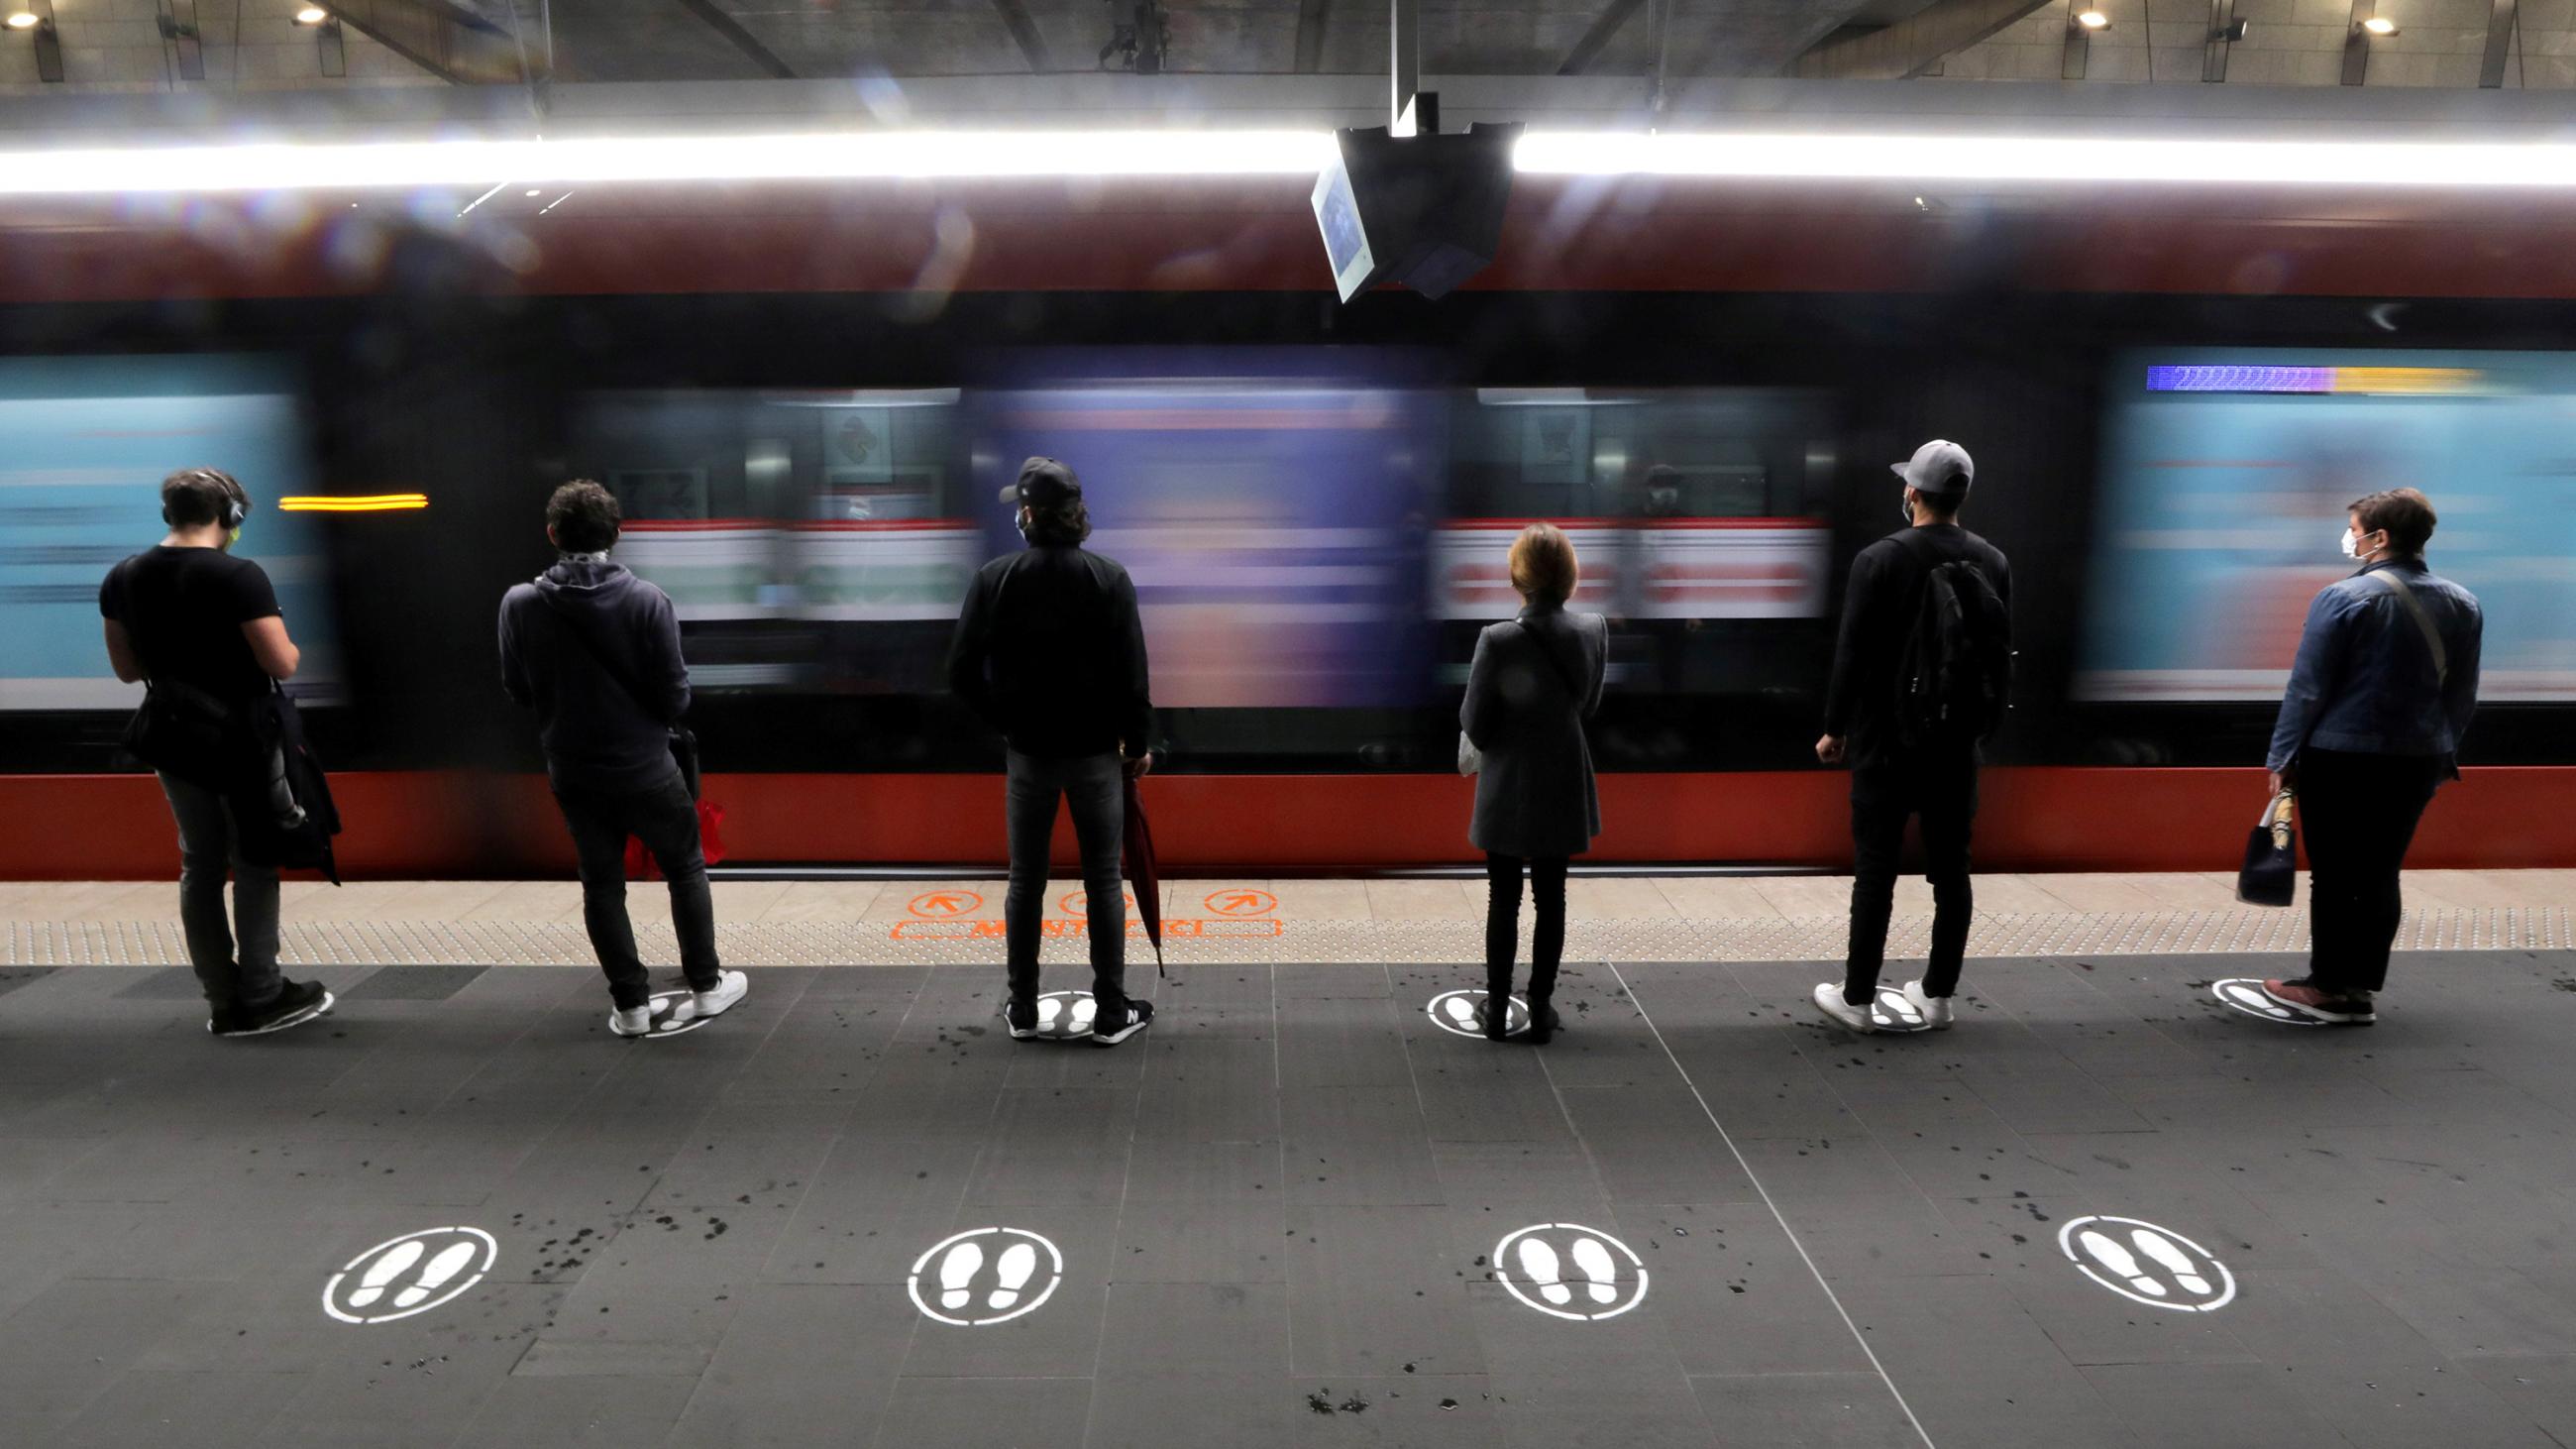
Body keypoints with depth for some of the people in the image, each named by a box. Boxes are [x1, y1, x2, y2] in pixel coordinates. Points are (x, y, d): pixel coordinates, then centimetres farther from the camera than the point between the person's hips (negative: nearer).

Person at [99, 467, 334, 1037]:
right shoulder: (239, 576, -16)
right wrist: (289, 646, 2)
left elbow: (127, 668, 12)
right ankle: (262, 999, 7)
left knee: (200, 868, 12)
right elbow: (282, 664, -20)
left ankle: (223, 1002, 16)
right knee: (255, 867, 3)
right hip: (241, 743, -6)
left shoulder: (122, 579, 5)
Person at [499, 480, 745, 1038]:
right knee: (685, 869, 15)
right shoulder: (647, 599, -16)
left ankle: (631, 1003, 18)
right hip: (645, 767, -2)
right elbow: (675, 692, -12)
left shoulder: (519, 604, -9)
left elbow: (517, 689, 2)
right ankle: (706, 985, 20)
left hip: (573, 772, 2)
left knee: (601, 884, 14)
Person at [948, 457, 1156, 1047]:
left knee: (1025, 881, 12)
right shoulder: (1109, 578, -8)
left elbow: (963, 672, -5)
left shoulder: (995, 578, -5)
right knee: (1103, 881, 7)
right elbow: (1130, 673, -10)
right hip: (1096, 751, -1)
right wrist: (1139, 741, 2)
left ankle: (1023, 1010, 22)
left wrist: (1006, 722, 10)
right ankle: (1111, 1013, 13)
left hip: (1029, 752, 1)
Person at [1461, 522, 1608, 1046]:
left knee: (1503, 900, 11)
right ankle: (1541, 1007, 23)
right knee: (1551, 899, 14)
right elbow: (1587, 707, 5)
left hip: (1508, 791, -3)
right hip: (1563, 788, 3)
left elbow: (1474, 727, -14)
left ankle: (1497, 1008, 22)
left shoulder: (1498, 640, -22)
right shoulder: (1594, 631, -8)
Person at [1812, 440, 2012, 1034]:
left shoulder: (1879, 559, -10)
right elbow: (2003, 653, 9)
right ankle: (1937, 994, 19)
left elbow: (1853, 652, -10)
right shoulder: (1993, 562, 5)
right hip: (1957, 742, 5)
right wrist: (1981, 721, 19)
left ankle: (1857, 998, 6)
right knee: (1951, 871, 10)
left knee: (1875, 870, 0)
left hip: (1888, 740, -4)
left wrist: (1834, 728, 0)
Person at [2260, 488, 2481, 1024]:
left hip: (2342, 758, -6)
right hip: (2419, 760, 6)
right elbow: (2463, 695, 13)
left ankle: (2329, 986, 7)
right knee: (2380, 874, 11)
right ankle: (2363, 987, 16)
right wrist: (2443, 752, 22)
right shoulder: (2462, 604, 7)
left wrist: (2284, 756, -6)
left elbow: (2307, 689, -12)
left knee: (2334, 875, 2)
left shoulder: (2344, 597, -13)